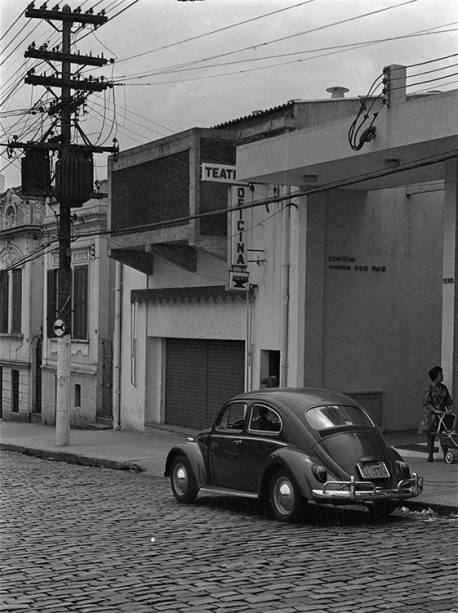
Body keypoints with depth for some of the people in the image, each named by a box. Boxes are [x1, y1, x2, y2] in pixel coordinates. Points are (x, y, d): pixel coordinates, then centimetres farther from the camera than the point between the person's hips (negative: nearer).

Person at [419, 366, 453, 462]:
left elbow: (448, 400, 14)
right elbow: (426, 402, -12)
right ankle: (430, 455, 9)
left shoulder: (444, 388, 10)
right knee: (430, 434, 1)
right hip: (430, 414, -4)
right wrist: (435, 410, -22)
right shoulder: (429, 388, -7)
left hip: (441, 413, 4)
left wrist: (449, 409, -5)